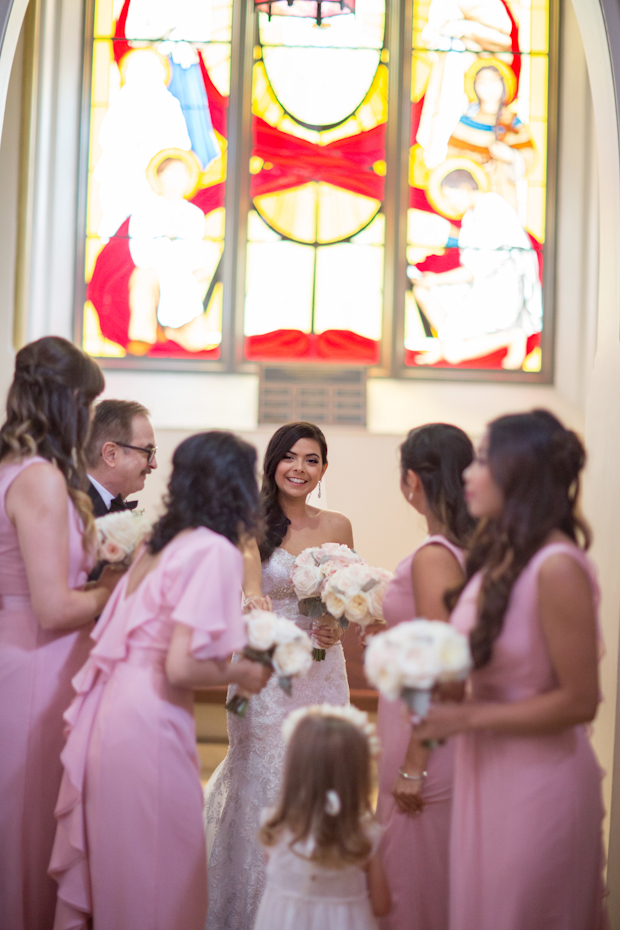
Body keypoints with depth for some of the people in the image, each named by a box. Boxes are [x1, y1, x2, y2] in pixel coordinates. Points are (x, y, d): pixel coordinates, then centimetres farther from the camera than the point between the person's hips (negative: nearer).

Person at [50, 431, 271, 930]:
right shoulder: (216, 552, -14)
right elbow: (181, 668, -20)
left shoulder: (160, 544, 11)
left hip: (108, 712, 8)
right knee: (159, 873, 7)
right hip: (147, 722, -8)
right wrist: (242, 673, -2)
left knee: (106, 861, 20)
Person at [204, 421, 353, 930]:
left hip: (322, 673, 3)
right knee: (261, 784, -1)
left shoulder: (337, 527, 7)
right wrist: (252, 593, -48)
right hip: (264, 673, -3)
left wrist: (339, 627, -6)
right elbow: (245, 555, -26)